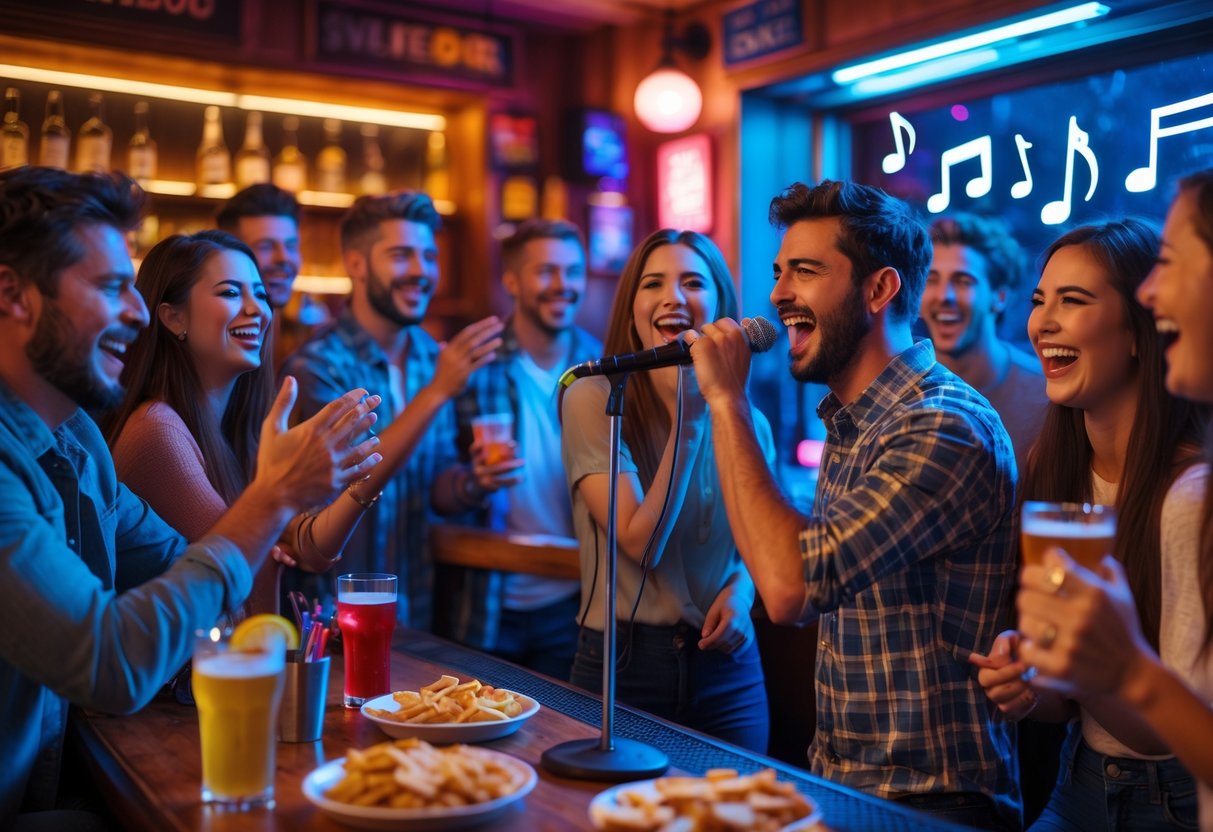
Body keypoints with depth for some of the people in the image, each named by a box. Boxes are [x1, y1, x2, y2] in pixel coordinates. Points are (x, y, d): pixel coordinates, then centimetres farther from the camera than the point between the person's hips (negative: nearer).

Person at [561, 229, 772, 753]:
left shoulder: (745, 420, 1)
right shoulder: (593, 400, -11)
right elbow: (642, 542, -18)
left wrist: (741, 588, -5)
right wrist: (686, 416, -21)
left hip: (727, 665, 4)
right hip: (624, 663, -3)